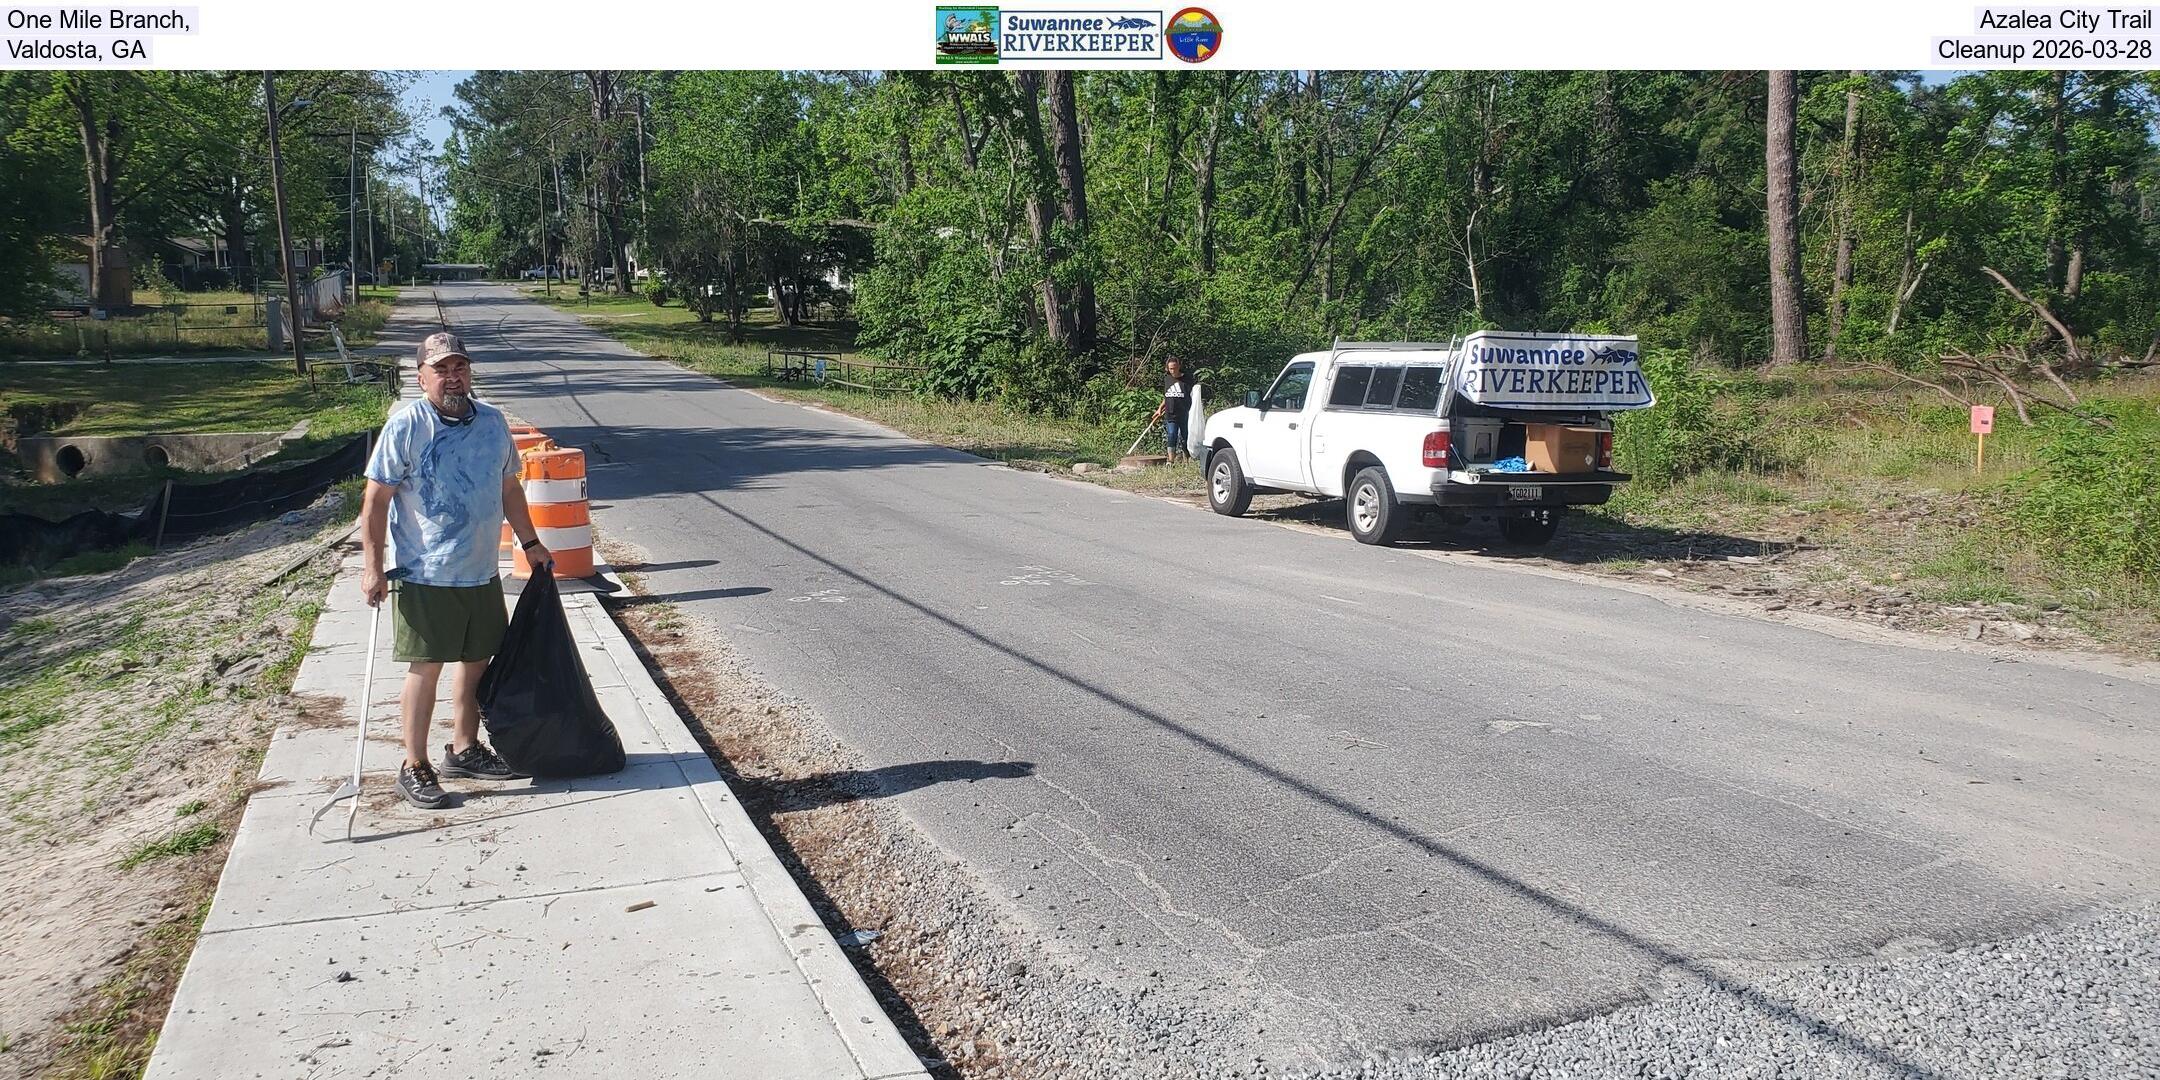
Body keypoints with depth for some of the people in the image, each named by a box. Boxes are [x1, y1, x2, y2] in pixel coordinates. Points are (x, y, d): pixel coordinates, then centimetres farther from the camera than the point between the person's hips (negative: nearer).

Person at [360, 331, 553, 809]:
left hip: (482, 572, 6)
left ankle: (464, 750, 30)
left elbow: (510, 488, 18)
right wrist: (372, 567, -15)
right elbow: (376, 500, -11)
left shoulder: (492, 421, 6)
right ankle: (415, 767, 11)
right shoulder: (406, 426, -11)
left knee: (476, 660, 14)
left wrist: (530, 543, 21)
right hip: (424, 575, -6)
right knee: (426, 667, -1)